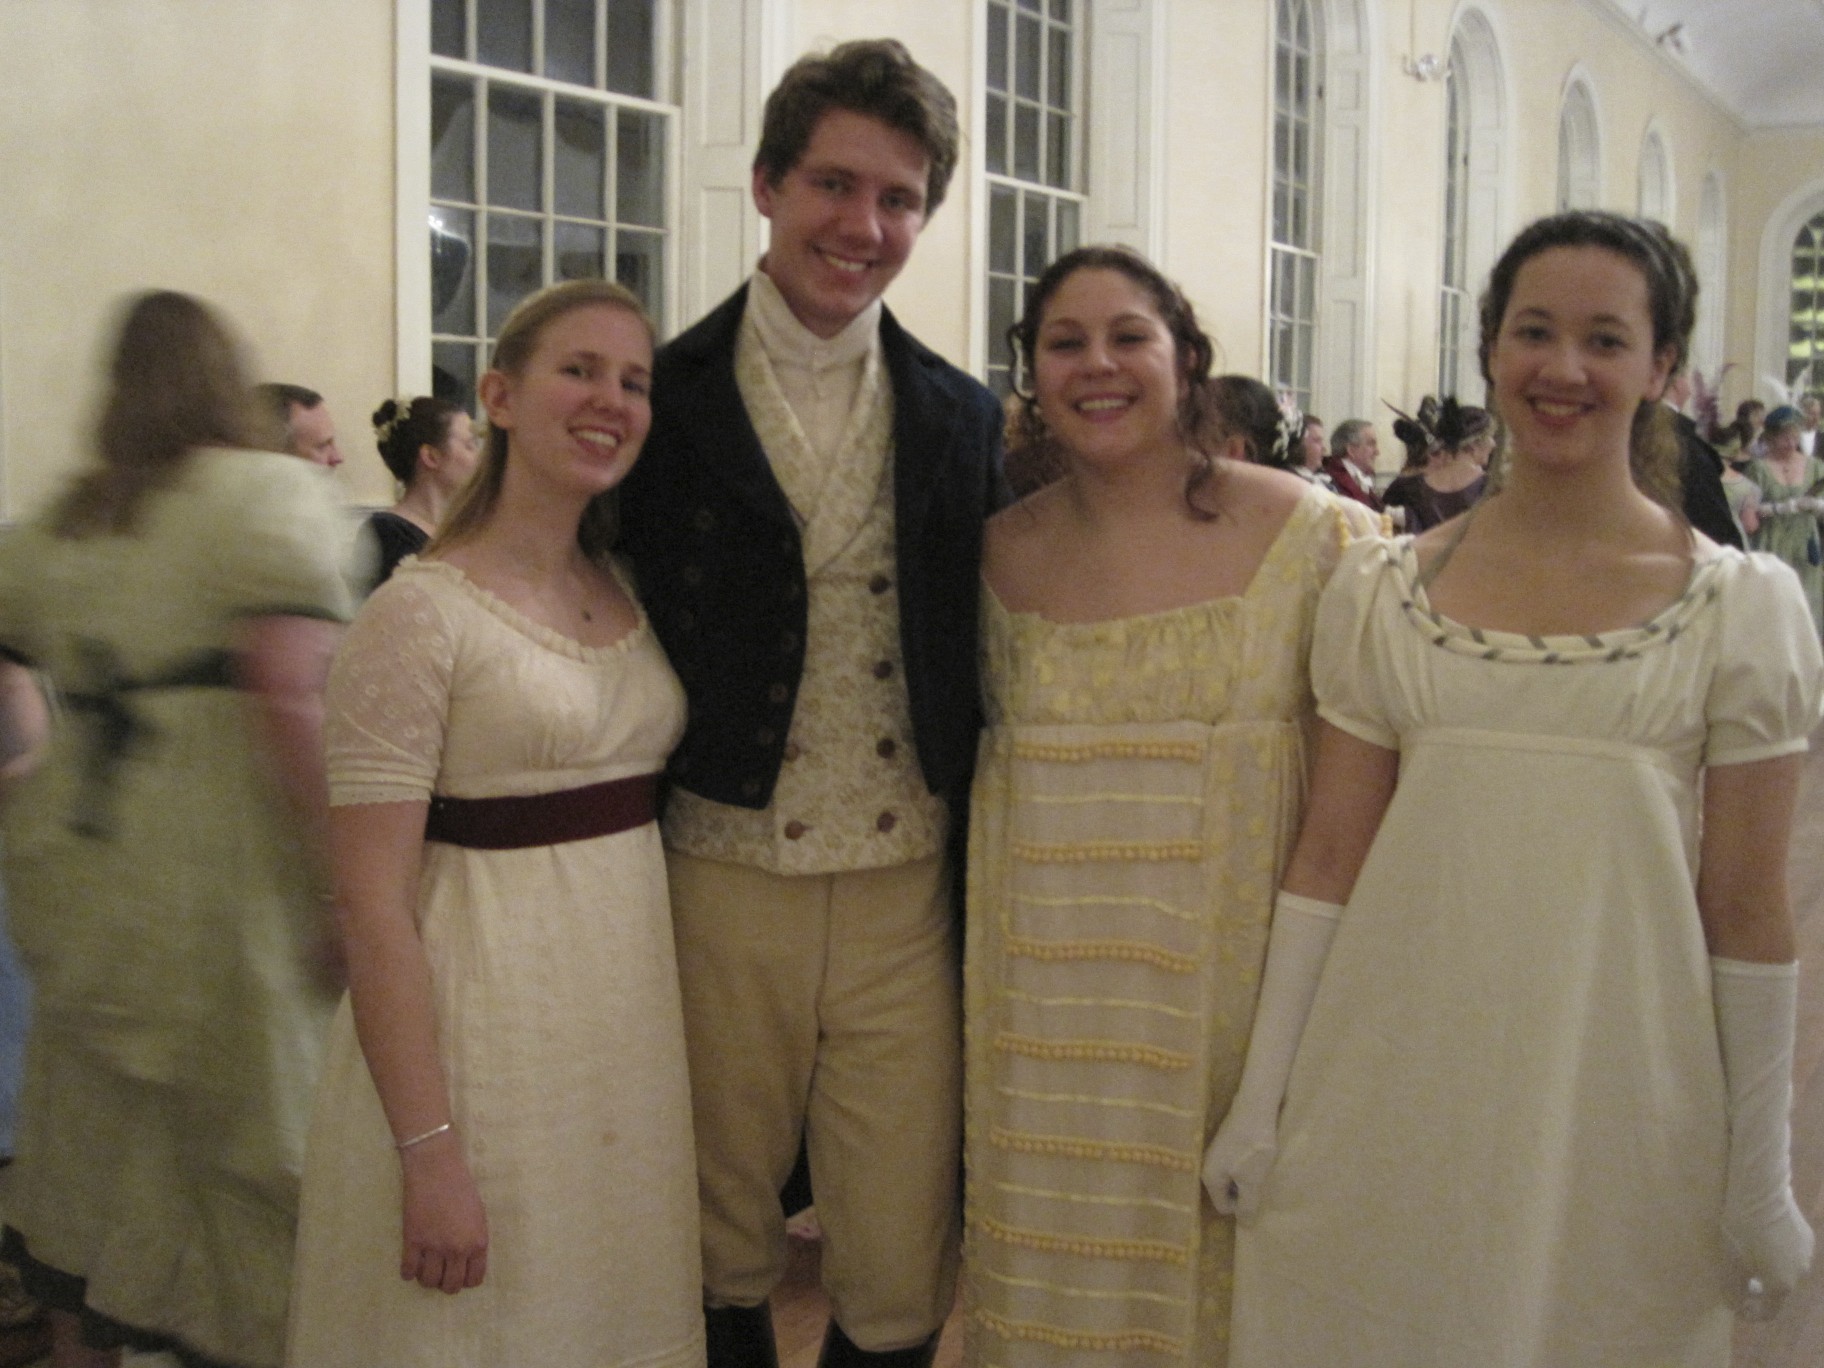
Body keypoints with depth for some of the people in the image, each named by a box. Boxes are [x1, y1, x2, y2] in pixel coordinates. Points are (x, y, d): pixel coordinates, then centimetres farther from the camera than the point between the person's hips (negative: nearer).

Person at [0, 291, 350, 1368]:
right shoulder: (269, 490, -8)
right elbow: (289, 695, -21)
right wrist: (341, 889, -20)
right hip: (219, 887, -6)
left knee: (97, 1146, 19)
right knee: (252, 1153, 5)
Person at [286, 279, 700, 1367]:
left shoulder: (632, 594, 7)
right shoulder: (420, 613, -13)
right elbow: (375, 908, -16)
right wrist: (428, 1153, -19)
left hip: (639, 986, 6)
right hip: (489, 1006, -6)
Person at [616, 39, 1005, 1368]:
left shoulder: (965, 419, 5)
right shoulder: (661, 402, -3)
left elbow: (979, 664, 9)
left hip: (908, 894, 2)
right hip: (719, 889, -1)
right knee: (723, 1256, 15)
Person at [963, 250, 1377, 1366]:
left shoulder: (1317, 538, -6)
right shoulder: (1001, 553, 4)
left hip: (1232, 973, -2)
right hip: (1042, 1000, 3)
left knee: (1210, 1252, 9)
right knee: (1051, 1257, 13)